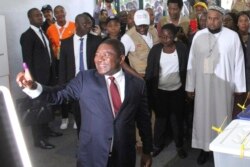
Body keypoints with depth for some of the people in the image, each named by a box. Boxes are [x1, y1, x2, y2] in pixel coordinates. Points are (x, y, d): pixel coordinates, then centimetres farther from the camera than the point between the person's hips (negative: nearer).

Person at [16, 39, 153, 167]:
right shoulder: (84, 78, -2)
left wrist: (147, 151, 8)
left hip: (125, 156, 1)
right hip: (91, 155, -1)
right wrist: (33, 86, -20)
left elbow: (144, 119, 4)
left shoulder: (137, 84, 0)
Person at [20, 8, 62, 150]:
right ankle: (38, 138, 9)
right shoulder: (27, 36, -12)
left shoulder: (43, 33, 13)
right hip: (37, 77, -8)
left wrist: (52, 74, 8)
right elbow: (27, 60, -14)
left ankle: (45, 129, 34)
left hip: (48, 75, 8)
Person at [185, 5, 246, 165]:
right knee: (203, 116, 10)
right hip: (202, 85, 2)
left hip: (224, 86, -2)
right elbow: (192, 62, 2)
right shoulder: (199, 35, 1)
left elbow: (239, 62, -2)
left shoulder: (232, 36, -5)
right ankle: (204, 148, 24)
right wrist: (190, 86, 3)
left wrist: (239, 88, -2)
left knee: (222, 118, 7)